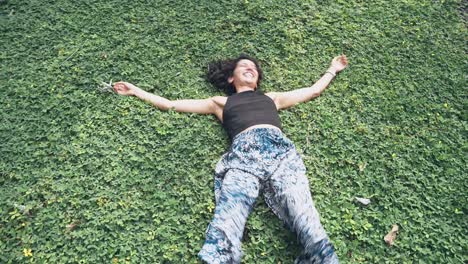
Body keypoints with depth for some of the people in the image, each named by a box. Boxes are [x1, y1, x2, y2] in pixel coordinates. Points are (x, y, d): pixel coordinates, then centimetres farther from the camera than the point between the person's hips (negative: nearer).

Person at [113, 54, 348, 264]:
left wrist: (332, 70, 58)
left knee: (305, 219, -24)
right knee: (225, 226, -28)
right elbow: (170, 104, 35)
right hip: (243, 154, -1)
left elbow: (313, 90, 47)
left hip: (280, 150, 2)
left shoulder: (272, 97, 37)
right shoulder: (220, 103, 33)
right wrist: (135, 90, 40)